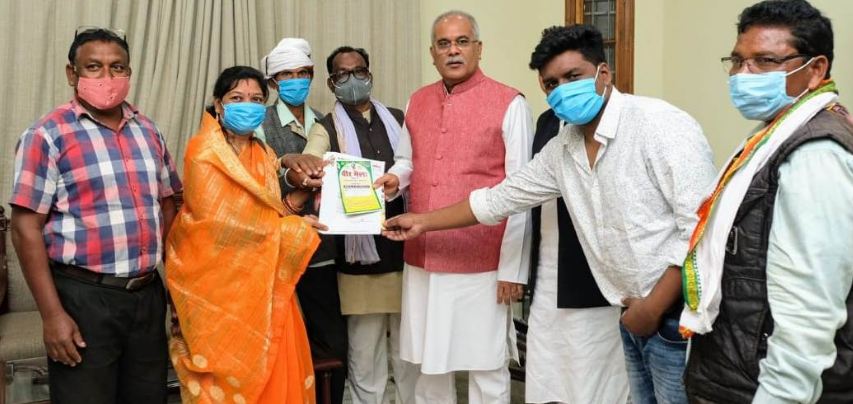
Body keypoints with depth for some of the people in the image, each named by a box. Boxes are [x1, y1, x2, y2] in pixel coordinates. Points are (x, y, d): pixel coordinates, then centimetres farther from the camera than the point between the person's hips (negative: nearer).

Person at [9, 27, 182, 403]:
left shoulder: (147, 131, 9)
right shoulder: (48, 135, -8)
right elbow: (26, 228, -10)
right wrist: (52, 314, -15)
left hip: (148, 294, 5)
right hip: (83, 297, -5)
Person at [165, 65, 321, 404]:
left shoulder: (264, 156, 14)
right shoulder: (203, 152, -8)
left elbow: (271, 213, 12)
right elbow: (218, 220, -15)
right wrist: (290, 229, -7)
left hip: (261, 282, 6)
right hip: (217, 281, -6)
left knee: (268, 370, 4)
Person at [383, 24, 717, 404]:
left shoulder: (660, 125, -16)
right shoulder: (561, 149, 6)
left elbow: (701, 228, -20)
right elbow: (499, 198, 17)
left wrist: (655, 306, -17)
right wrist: (422, 222, 20)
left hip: (677, 315, -6)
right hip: (634, 317, 7)